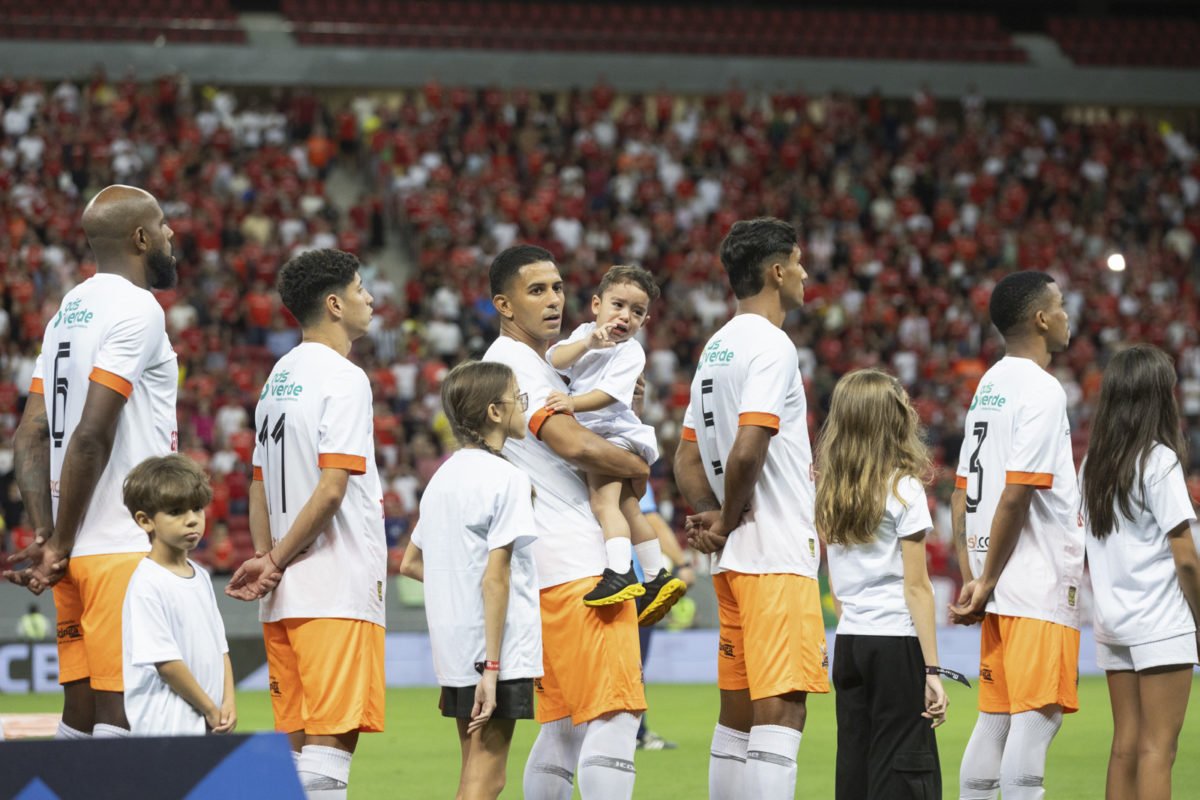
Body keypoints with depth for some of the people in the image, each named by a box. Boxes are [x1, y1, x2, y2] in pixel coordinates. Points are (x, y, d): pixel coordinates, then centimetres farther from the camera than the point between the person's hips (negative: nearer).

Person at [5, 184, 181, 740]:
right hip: (125, 549, -8)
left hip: (77, 551, 8)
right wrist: (60, 547, -12)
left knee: (81, 716, 8)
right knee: (123, 718, -9)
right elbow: (91, 435, -18)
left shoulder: (68, 312, 17)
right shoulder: (136, 309, -10)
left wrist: (45, 537, 4)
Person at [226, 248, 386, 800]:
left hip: (287, 595, 8)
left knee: (302, 742, 9)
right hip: (338, 589, -8)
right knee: (333, 737, -11)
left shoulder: (278, 377, 16)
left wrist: (265, 557, 9)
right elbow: (332, 487, -17)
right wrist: (276, 562, -10)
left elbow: (260, 484, 17)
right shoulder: (344, 380, -10)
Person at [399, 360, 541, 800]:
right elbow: (495, 576, -18)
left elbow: (411, 563, 18)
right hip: (498, 648, -8)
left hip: (453, 646, 8)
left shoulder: (444, 476, 13)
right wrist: (492, 668, -19)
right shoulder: (507, 478, -12)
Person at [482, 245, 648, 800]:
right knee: (613, 714, -16)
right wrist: (638, 467, -5)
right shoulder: (514, 362, -11)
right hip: (577, 567, -11)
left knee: (565, 723, 12)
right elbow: (574, 444, -23)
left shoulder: (534, 363, 21)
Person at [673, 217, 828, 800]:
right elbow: (747, 450, -23)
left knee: (738, 714, 11)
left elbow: (687, 459, 19)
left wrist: (711, 516, 3)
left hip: (734, 558, 9)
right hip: (778, 557, -9)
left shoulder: (716, 349, 16)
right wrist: (728, 520, -7)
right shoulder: (770, 347, -12)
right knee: (781, 711, -12)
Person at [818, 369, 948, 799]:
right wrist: (932, 671, -9)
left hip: (848, 642, 6)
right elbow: (917, 588, -10)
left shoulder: (829, 490, 9)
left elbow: (836, 583, 12)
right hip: (898, 643, -6)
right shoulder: (903, 489, -9)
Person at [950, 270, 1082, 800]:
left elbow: (963, 492, 14)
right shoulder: (1041, 390, -12)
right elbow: (1017, 495, -18)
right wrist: (988, 584, -13)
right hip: (1040, 586, -9)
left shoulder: (989, 387, 16)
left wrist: (970, 578, 11)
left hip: (1002, 590, 9)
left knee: (995, 719, 10)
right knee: (1037, 717, -10)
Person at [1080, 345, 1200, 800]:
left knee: (1126, 744, 9)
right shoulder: (1159, 461, -11)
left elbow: (1088, 551, 11)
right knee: (1158, 747, -6)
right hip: (1161, 623, -7)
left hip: (1112, 623, 7)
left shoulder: (1092, 463, 9)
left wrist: (1105, 605, 17)